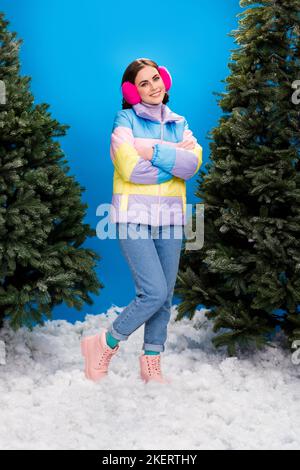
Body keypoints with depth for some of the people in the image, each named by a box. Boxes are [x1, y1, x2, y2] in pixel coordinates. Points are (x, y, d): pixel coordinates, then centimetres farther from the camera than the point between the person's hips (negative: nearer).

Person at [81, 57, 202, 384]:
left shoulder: (178, 123, 14)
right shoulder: (125, 119, 0)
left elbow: (193, 163, -5)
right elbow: (130, 168, -15)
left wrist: (153, 152, -14)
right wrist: (175, 159, -7)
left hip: (170, 218, 5)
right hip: (134, 217, -5)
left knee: (165, 297, 6)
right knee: (154, 293, -14)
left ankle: (151, 364, 21)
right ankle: (104, 345, 7)